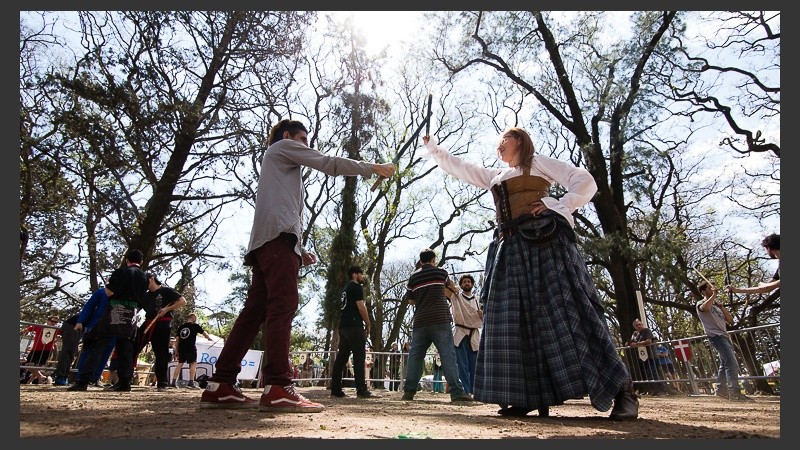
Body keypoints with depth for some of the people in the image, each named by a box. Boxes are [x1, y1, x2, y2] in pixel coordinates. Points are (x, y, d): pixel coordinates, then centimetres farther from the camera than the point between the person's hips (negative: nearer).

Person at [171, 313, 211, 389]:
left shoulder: (181, 327, 16)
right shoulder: (195, 326, 3)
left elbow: (177, 340, 14)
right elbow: (204, 333, 13)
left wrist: (177, 350, 19)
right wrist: (209, 338, 33)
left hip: (181, 348, 5)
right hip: (191, 348, -5)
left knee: (180, 364, 12)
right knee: (193, 363, -3)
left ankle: (174, 382, 8)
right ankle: (191, 382, -11)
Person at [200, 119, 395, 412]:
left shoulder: (281, 164, 39)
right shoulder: (282, 146, 15)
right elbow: (329, 164, 6)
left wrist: (299, 250, 22)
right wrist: (373, 168, 13)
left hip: (264, 242, 9)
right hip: (278, 237, -9)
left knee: (255, 310, 2)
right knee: (283, 306, -19)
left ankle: (220, 386, 1)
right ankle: (277, 388, -26)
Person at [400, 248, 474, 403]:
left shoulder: (413, 277, 9)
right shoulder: (441, 272, 6)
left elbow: (410, 300, 13)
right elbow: (451, 285, 26)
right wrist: (454, 287, 47)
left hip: (420, 321, 3)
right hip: (440, 320, -2)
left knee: (415, 355, 8)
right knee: (447, 355, -5)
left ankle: (409, 391, 9)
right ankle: (456, 392, -9)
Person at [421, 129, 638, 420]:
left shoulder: (539, 163, 12)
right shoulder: (494, 177, 27)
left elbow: (585, 181, 4)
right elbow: (458, 167, 30)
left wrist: (557, 207, -8)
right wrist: (430, 146, 27)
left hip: (544, 239, -6)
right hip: (511, 248, 6)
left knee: (565, 311, -13)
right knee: (515, 319, -3)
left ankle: (622, 390, -7)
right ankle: (530, 396, 0)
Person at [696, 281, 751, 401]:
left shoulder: (717, 305, 22)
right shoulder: (700, 303, -3)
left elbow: (730, 320, 16)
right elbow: (704, 307, -31)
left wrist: (722, 308, 2)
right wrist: (714, 295, -23)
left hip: (725, 336, 9)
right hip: (716, 336, -9)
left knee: (725, 364, 15)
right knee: (732, 364, -18)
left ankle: (721, 390, 24)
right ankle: (734, 393, -20)